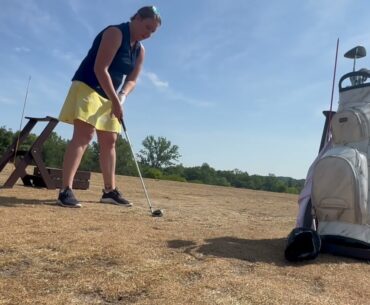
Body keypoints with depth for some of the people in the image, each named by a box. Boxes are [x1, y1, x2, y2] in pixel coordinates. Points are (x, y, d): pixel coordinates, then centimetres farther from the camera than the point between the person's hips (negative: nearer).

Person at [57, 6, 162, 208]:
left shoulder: (140, 50, 10)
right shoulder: (115, 33, -14)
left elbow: (132, 80, 10)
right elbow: (100, 68, -22)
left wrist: (122, 96, -11)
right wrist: (115, 100, -24)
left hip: (111, 96, 9)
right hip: (88, 87, -8)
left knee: (109, 142, 6)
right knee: (83, 135, -19)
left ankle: (110, 190, 12)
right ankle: (65, 190, -19)